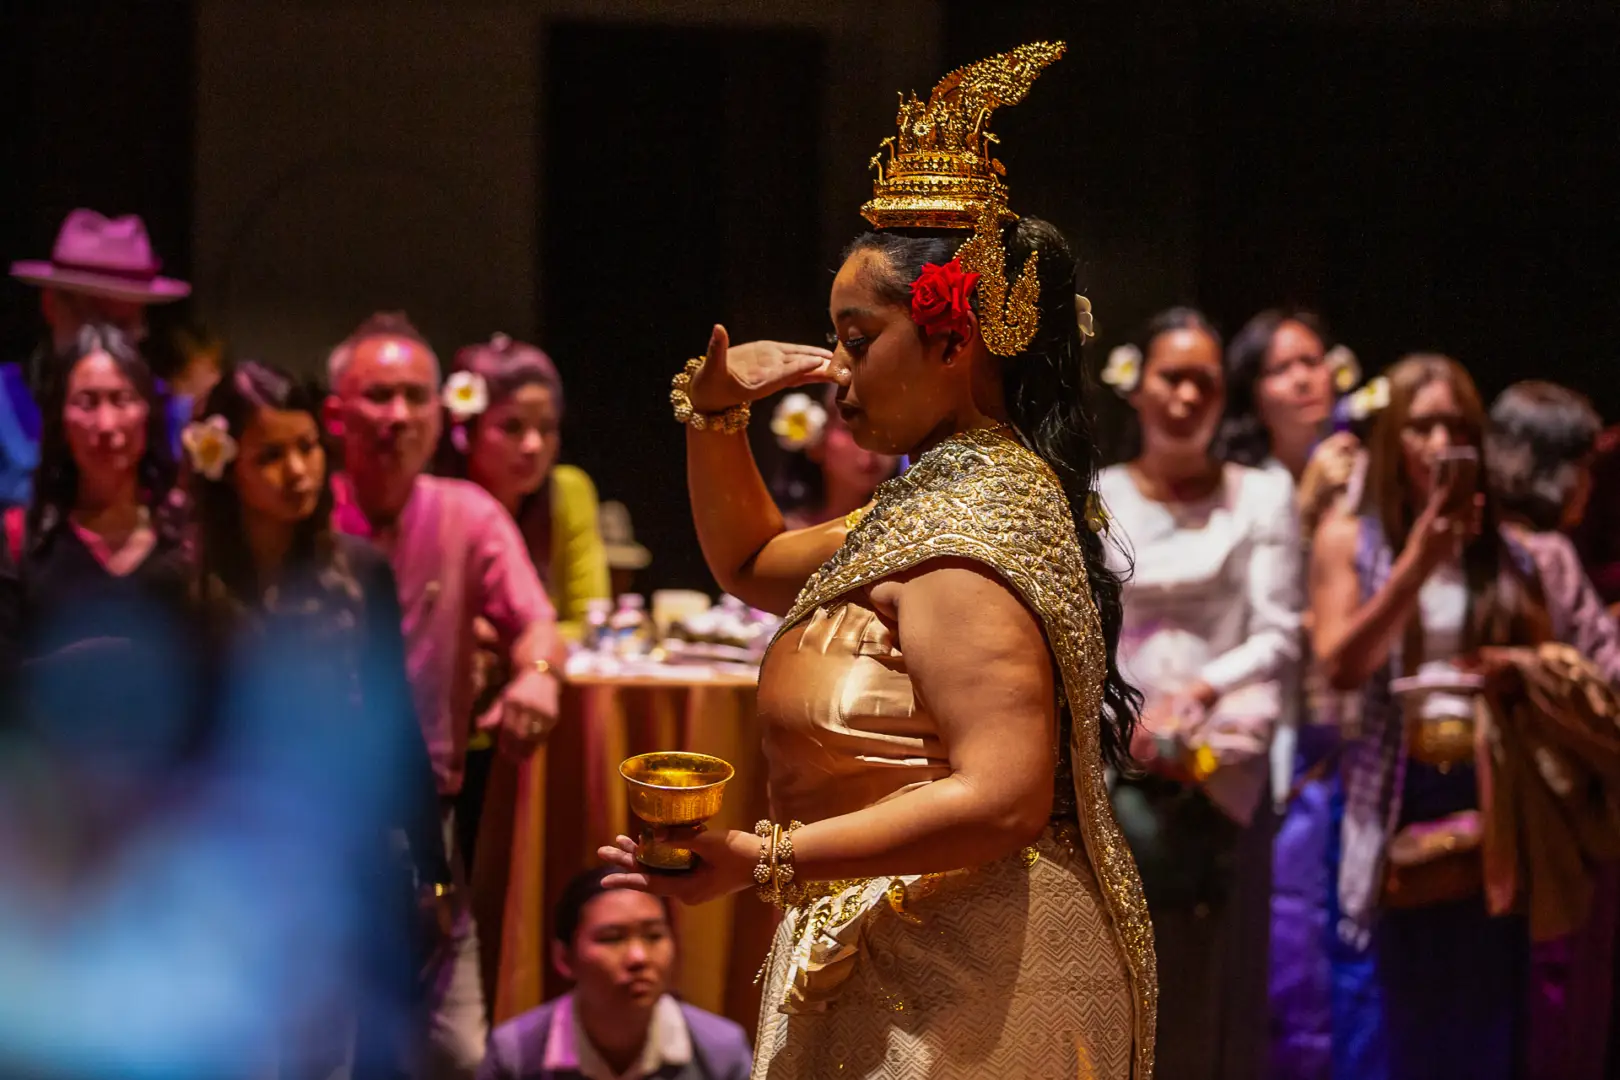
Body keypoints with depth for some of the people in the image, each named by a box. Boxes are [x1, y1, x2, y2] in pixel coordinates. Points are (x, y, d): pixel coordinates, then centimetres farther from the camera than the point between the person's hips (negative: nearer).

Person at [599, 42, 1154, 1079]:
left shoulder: (962, 540, -19)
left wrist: (768, 861, -31)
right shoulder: (944, 499, 14)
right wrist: (715, 416, 12)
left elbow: (999, 799, -29)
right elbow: (754, 561, 30)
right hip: (900, 978, 11)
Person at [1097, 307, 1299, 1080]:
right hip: (1113, 767, 0)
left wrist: (1199, 692, -15)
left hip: (1222, 773, 0)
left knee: (1214, 988, -1)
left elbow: (1278, 638, 1)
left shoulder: (1260, 498, 6)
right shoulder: (1092, 501, 9)